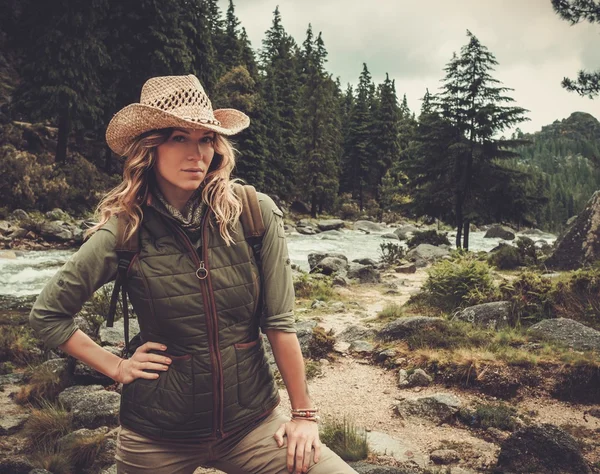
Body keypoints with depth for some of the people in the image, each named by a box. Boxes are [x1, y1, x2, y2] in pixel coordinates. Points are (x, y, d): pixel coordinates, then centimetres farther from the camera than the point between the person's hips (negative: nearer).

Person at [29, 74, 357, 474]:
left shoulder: (256, 214, -13)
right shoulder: (124, 231, -11)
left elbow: (279, 320, -8)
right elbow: (47, 315, 3)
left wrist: (304, 414, -5)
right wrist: (116, 367, -2)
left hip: (252, 421, 1)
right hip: (158, 436, 0)